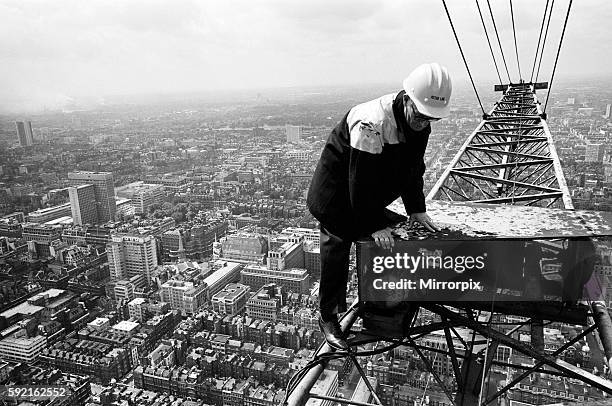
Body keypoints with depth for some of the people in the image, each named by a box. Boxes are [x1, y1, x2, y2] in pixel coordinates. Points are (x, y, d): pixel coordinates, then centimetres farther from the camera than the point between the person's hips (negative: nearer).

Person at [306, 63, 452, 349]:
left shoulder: (419, 123, -8)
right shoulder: (371, 124, -36)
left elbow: (414, 168, 4)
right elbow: (361, 183, -32)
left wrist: (416, 208, -3)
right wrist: (375, 226, -27)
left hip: (370, 197, 8)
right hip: (336, 198, -8)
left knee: (386, 246, 12)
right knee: (336, 253, -1)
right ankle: (328, 318, 16)